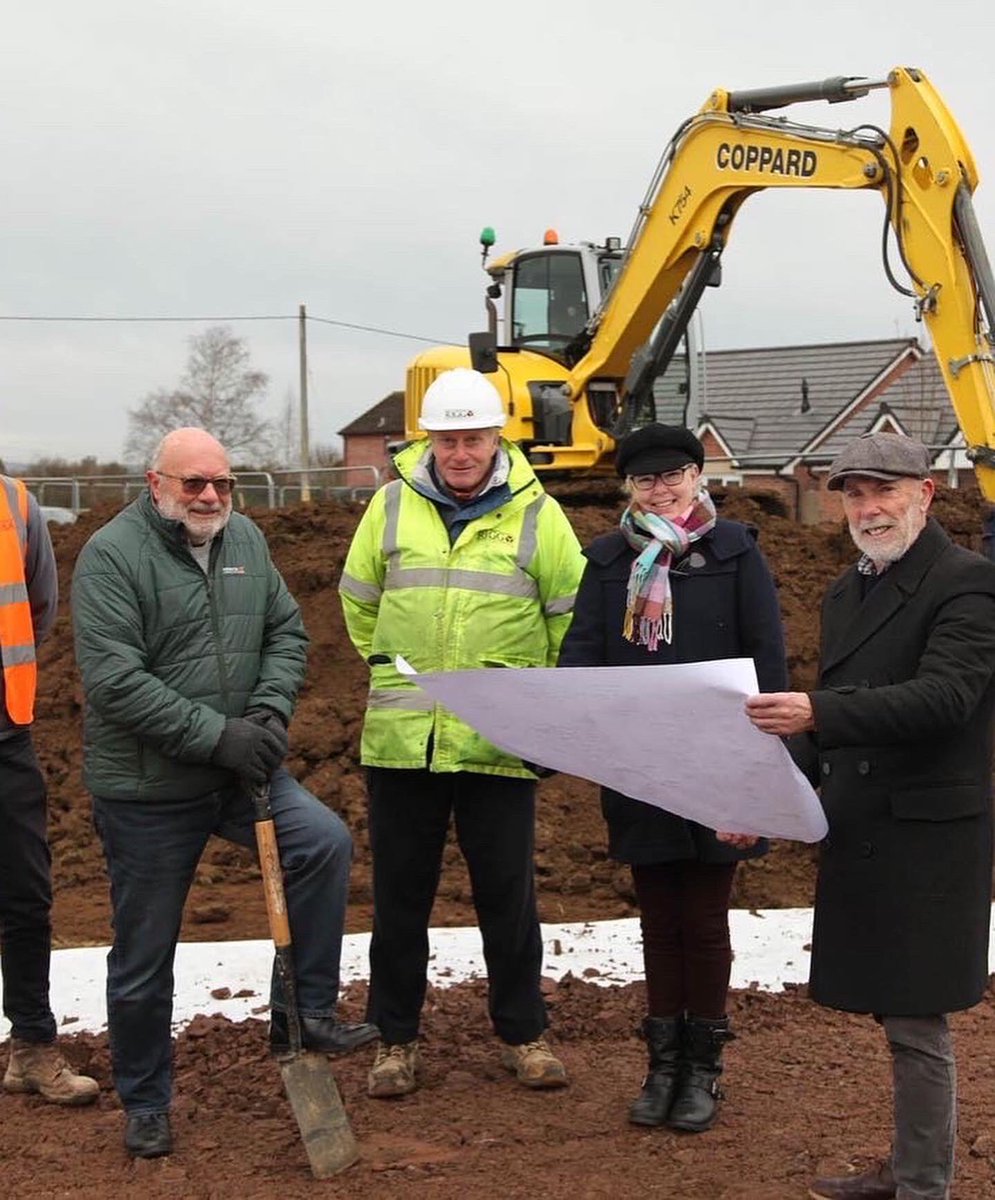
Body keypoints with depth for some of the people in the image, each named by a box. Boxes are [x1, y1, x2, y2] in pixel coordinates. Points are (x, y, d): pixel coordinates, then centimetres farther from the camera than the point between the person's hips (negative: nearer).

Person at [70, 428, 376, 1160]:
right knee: (144, 956, 6)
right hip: (146, 789, -5)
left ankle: (303, 1014, -1)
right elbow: (115, 680, -22)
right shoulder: (113, 554, -15)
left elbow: (287, 632, 9)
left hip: (238, 770, 5)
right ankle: (145, 1104, 26)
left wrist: (271, 711, -10)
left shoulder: (245, 539, 5)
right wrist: (216, 735, -25)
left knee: (325, 843, -16)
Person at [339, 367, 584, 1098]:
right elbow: (360, 600, 17)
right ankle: (396, 1038, 23)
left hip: (499, 744, -1)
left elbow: (571, 614, 7)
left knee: (508, 895, 8)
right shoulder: (394, 505, 3)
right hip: (400, 742, 2)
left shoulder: (536, 514, -1)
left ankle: (523, 1032, 24)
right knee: (400, 895, 10)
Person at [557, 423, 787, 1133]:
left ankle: (703, 1065, 22)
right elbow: (582, 649, -4)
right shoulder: (610, 560, 6)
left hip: (714, 770, -3)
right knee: (659, 920, 13)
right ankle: (664, 1061, 24)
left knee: (704, 920, 8)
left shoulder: (735, 552, -2)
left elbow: (767, 658, -5)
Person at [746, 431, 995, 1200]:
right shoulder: (847, 594, 15)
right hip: (860, 835, 8)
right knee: (896, 1012, 17)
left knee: (916, 1021, -1)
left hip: (926, 840, -8)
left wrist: (818, 712, -35)